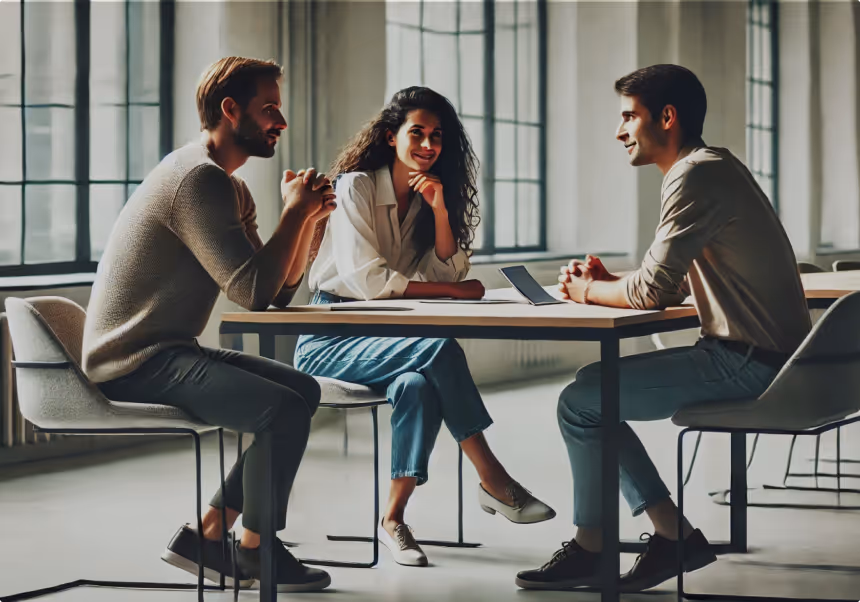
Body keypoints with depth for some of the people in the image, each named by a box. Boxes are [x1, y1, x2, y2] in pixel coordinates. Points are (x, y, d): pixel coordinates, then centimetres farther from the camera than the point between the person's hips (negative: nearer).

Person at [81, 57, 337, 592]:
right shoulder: (197, 178, -17)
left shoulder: (232, 189, 16)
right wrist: (294, 213, -13)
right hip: (136, 363, -11)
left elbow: (281, 292, 12)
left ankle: (207, 534, 12)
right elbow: (253, 292, -23)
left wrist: (309, 216, 0)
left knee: (304, 391, 14)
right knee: (284, 410, -22)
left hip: (170, 350, 11)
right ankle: (257, 550, 2)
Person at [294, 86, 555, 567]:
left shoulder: (428, 197, 11)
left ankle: (394, 519, -21)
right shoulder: (356, 187, -9)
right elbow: (368, 280, -19)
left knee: (419, 387, -32)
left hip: (386, 337, 5)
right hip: (332, 340, -5)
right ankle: (493, 482, -22)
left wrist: (440, 209, -9)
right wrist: (454, 290, -14)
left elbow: (450, 272, 3)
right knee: (440, 349, -31)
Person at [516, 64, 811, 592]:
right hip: (763, 360, 11)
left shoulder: (696, 178, -17)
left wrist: (587, 291, -3)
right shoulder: (714, 168, 17)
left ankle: (589, 549, 10)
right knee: (595, 392, 15)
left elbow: (652, 291, -22)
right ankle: (676, 536, 12)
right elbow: (674, 286, 20)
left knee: (581, 401, -7)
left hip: (747, 366, -11)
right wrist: (606, 281, 6)